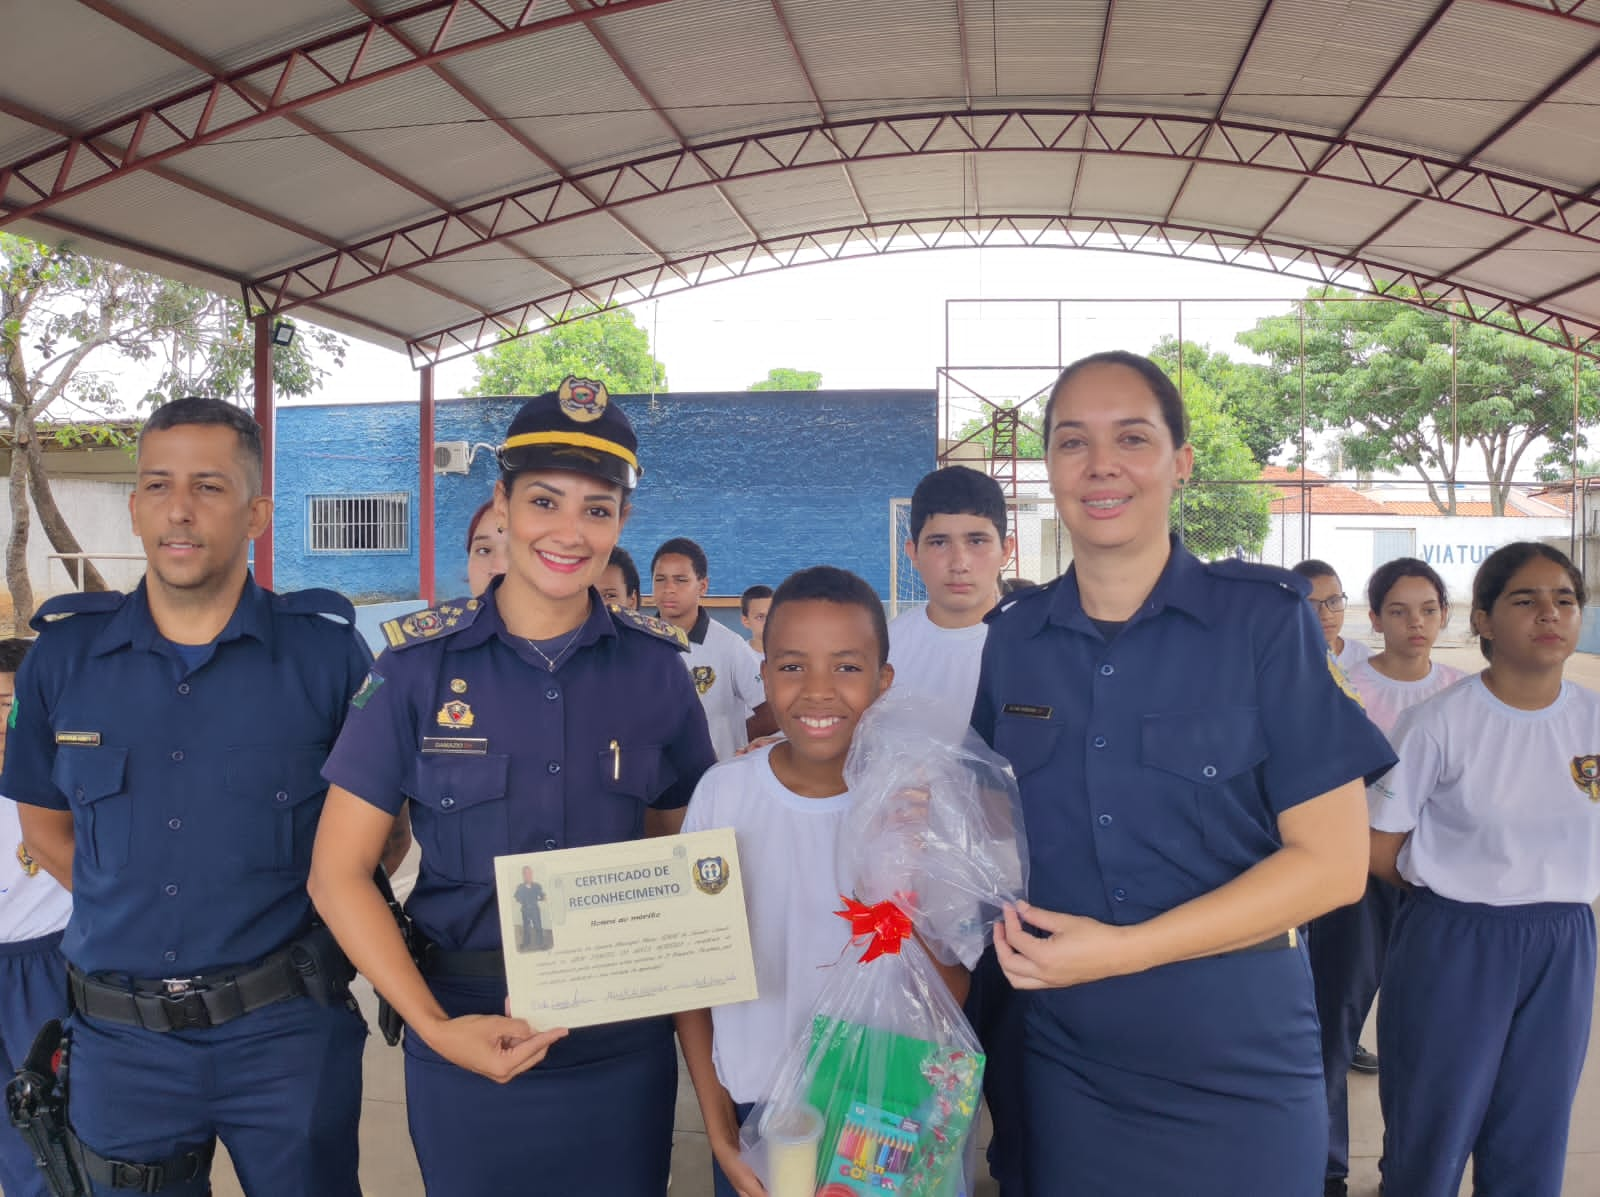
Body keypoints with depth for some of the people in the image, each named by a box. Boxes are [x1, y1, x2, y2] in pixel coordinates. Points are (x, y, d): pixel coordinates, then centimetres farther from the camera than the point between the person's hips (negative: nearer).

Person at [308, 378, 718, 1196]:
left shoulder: (655, 665, -3)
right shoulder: (420, 663, -8)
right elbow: (339, 873, -6)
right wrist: (434, 1025, -16)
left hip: (624, 1044, 2)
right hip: (471, 1040, -1)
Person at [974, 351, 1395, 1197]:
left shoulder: (1265, 617, -10)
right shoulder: (1014, 636, 1)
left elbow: (1332, 862, -12)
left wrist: (1121, 950, -18)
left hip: (1240, 1066, -3)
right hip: (1062, 1063, 3)